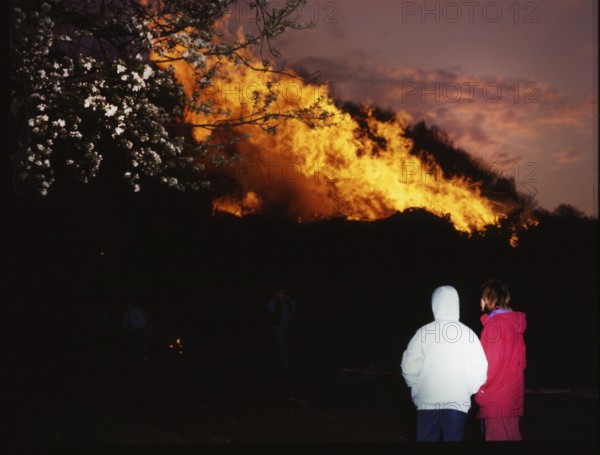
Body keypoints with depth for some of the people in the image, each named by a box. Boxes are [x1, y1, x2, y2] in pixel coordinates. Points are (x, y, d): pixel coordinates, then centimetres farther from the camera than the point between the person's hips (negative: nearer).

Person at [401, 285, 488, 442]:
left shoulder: (425, 332, -6)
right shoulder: (467, 333, -4)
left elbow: (409, 365, -7)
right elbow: (480, 368, -5)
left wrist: (416, 388, 10)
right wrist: (469, 390, 11)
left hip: (428, 400, 0)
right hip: (458, 402, 0)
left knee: (427, 438, 9)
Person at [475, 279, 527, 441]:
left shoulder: (494, 324, -14)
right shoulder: (515, 323, 10)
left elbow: (491, 361, -17)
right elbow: (521, 360, 14)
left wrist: (480, 391, -9)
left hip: (495, 397, -8)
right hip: (513, 395, 8)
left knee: (498, 436, -4)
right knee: (511, 435, 14)